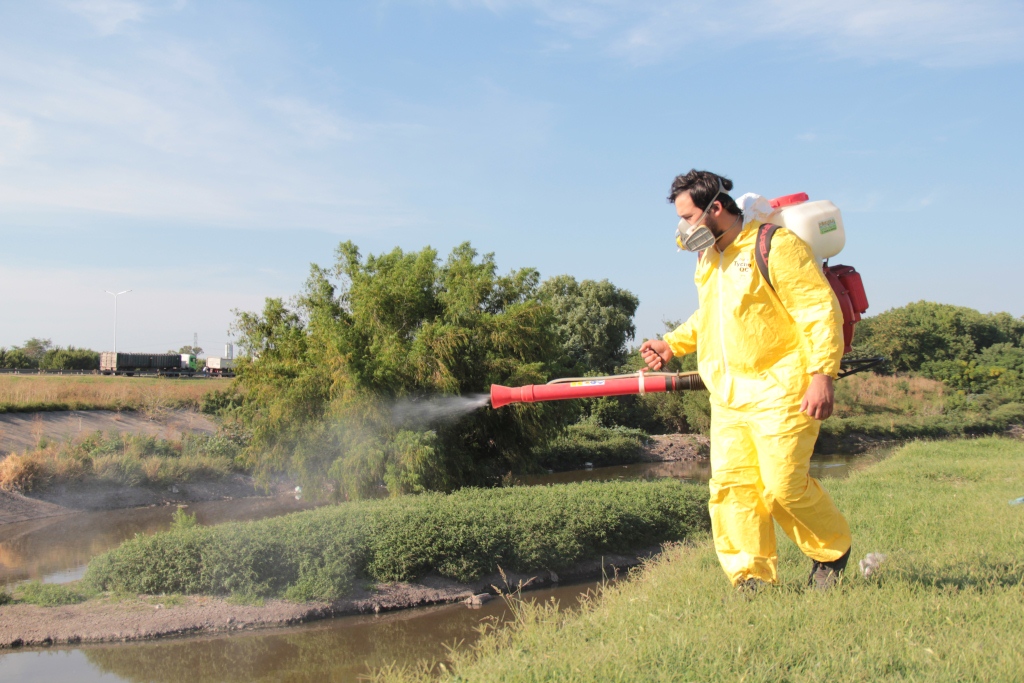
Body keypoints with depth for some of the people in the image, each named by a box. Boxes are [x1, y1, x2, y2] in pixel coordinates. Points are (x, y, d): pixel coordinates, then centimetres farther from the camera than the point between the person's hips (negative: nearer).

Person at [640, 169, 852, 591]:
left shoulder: (776, 246, -11)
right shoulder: (708, 256, 15)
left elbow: (821, 310, -13)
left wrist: (822, 374, -20)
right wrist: (673, 344, 15)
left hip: (779, 393, -7)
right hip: (728, 395, 8)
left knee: (783, 486, -7)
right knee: (730, 483, -1)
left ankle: (833, 550, 21)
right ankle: (753, 580, 9)